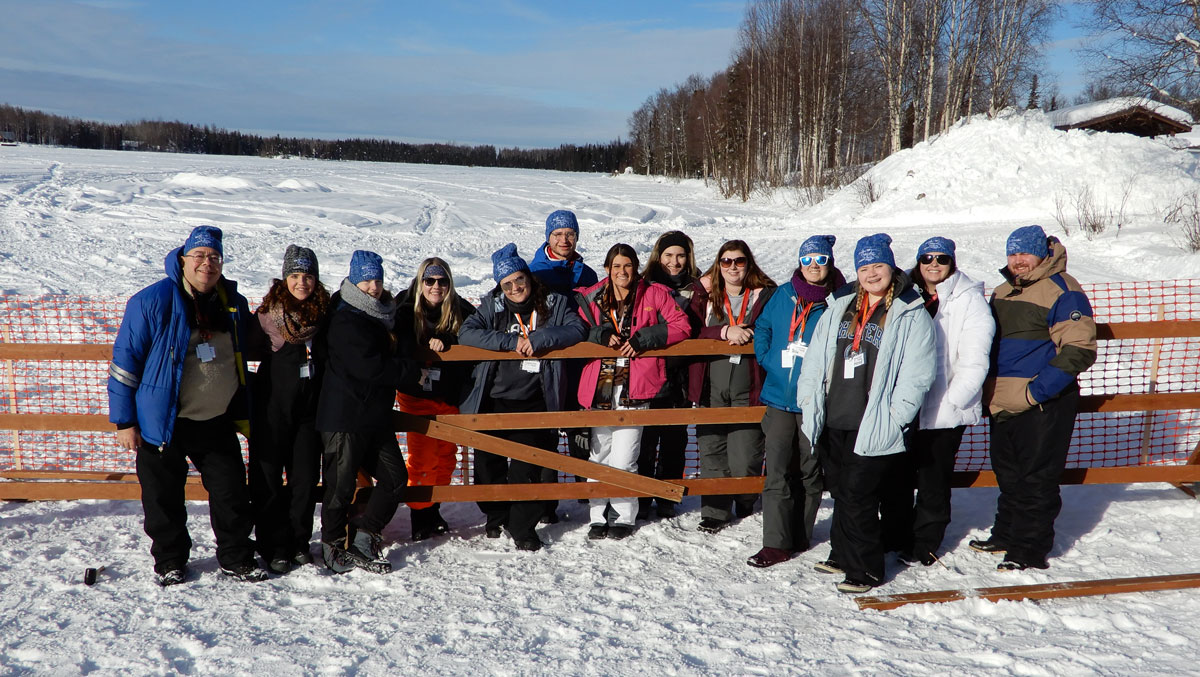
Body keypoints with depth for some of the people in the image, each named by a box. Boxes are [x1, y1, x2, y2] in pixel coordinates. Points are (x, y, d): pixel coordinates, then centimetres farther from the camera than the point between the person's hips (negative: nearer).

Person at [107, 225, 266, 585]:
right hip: (163, 423, -3)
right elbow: (124, 362, -8)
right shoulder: (152, 301, -11)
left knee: (232, 494, 7)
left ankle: (237, 559, 23)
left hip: (217, 423, 4)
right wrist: (124, 422, -8)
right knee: (164, 498, 9)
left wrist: (242, 414, 18)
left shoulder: (234, 304, 5)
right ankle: (169, 561, 29)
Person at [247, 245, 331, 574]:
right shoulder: (268, 314, -6)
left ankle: (299, 543, 21)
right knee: (268, 480, 3)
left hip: (309, 410, 3)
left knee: (306, 479, 6)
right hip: (272, 410, -3)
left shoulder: (324, 313, 4)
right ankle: (274, 547, 15)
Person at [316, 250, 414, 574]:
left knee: (395, 478, 9)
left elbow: (401, 348, 22)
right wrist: (407, 369, -7)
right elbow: (369, 368, -20)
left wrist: (401, 353, 1)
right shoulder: (345, 320, -14)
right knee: (342, 484, 1)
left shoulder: (385, 314, 13)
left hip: (377, 414, 8)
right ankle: (334, 544, 19)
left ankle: (362, 536, 20)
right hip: (345, 416, -8)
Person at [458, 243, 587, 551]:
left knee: (527, 468, -5)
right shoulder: (492, 306, 5)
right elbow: (466, 333, -8)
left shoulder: (555, 303, 4)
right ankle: (496, 516, 34)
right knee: (488, 463, 9)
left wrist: (539, 339, -20)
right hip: (493, 401, 2)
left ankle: (522, 527, 12)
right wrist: (511, 341, -16)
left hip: (534, 404, -2)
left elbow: (577, 330, -8)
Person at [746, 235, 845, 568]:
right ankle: (776, 543, 4)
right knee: (777, 472, -1)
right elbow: (763, 327, 18)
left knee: (810, 471, 10)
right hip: (780, 397, 2)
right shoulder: (783, 295, 6)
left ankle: (800, 536, 25)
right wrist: (766, 359, 6)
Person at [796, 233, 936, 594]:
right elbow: (815, 359, 14)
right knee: (841, 491, 16)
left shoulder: (912, 315, -3)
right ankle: (843, 554, 33)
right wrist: (810, 403, 7)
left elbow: (916, 375, -9)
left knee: (857, 495, -5)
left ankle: (865, 569, 9)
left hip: (874, 428, -5)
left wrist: (893, 419, -15)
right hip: (834, 422, 6)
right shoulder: (839, 309, 13)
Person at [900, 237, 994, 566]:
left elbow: (974, 360, -9)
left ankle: (925, 542, 19)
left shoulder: (970, 300, -3)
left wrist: (951, 399, -15)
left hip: (945, 410, -4)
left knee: (933, 477, 3)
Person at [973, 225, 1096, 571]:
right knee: (1008, 474, 18)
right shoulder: (1002, 292, 14)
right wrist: (987, 389, 12)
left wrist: (1036, 391, -20)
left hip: (1043, 406, -8)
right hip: (1003, 405, 8)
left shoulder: (1063, 292, -11)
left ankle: (1029, 549, 10)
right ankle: (1006, 536, 32)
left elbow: (1079, 350, -17)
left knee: (1036, 479, 0)